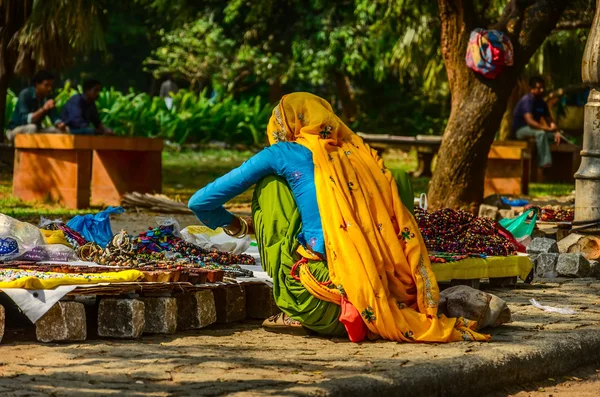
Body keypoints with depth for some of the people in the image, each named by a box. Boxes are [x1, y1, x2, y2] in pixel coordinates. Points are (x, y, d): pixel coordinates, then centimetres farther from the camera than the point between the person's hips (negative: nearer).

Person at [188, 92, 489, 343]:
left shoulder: (282, 154, 6)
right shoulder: (361, 154, 17)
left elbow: (200, 203, 13)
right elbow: (404, 231, 23)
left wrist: (238, 226, 32)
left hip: (323, 308, -5)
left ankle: (296, 314, 12)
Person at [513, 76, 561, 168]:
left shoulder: (541, 102, 7)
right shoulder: (527, 100, -19)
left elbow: (549, 119, 10)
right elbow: (530, 121, -32)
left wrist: (556, 131, -11)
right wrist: (548, 129, -38)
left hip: (533, 129, 9)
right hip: (520, 130, -9)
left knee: (558, 135, -4)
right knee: (540, 133, -38)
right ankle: (545, 163, -42)